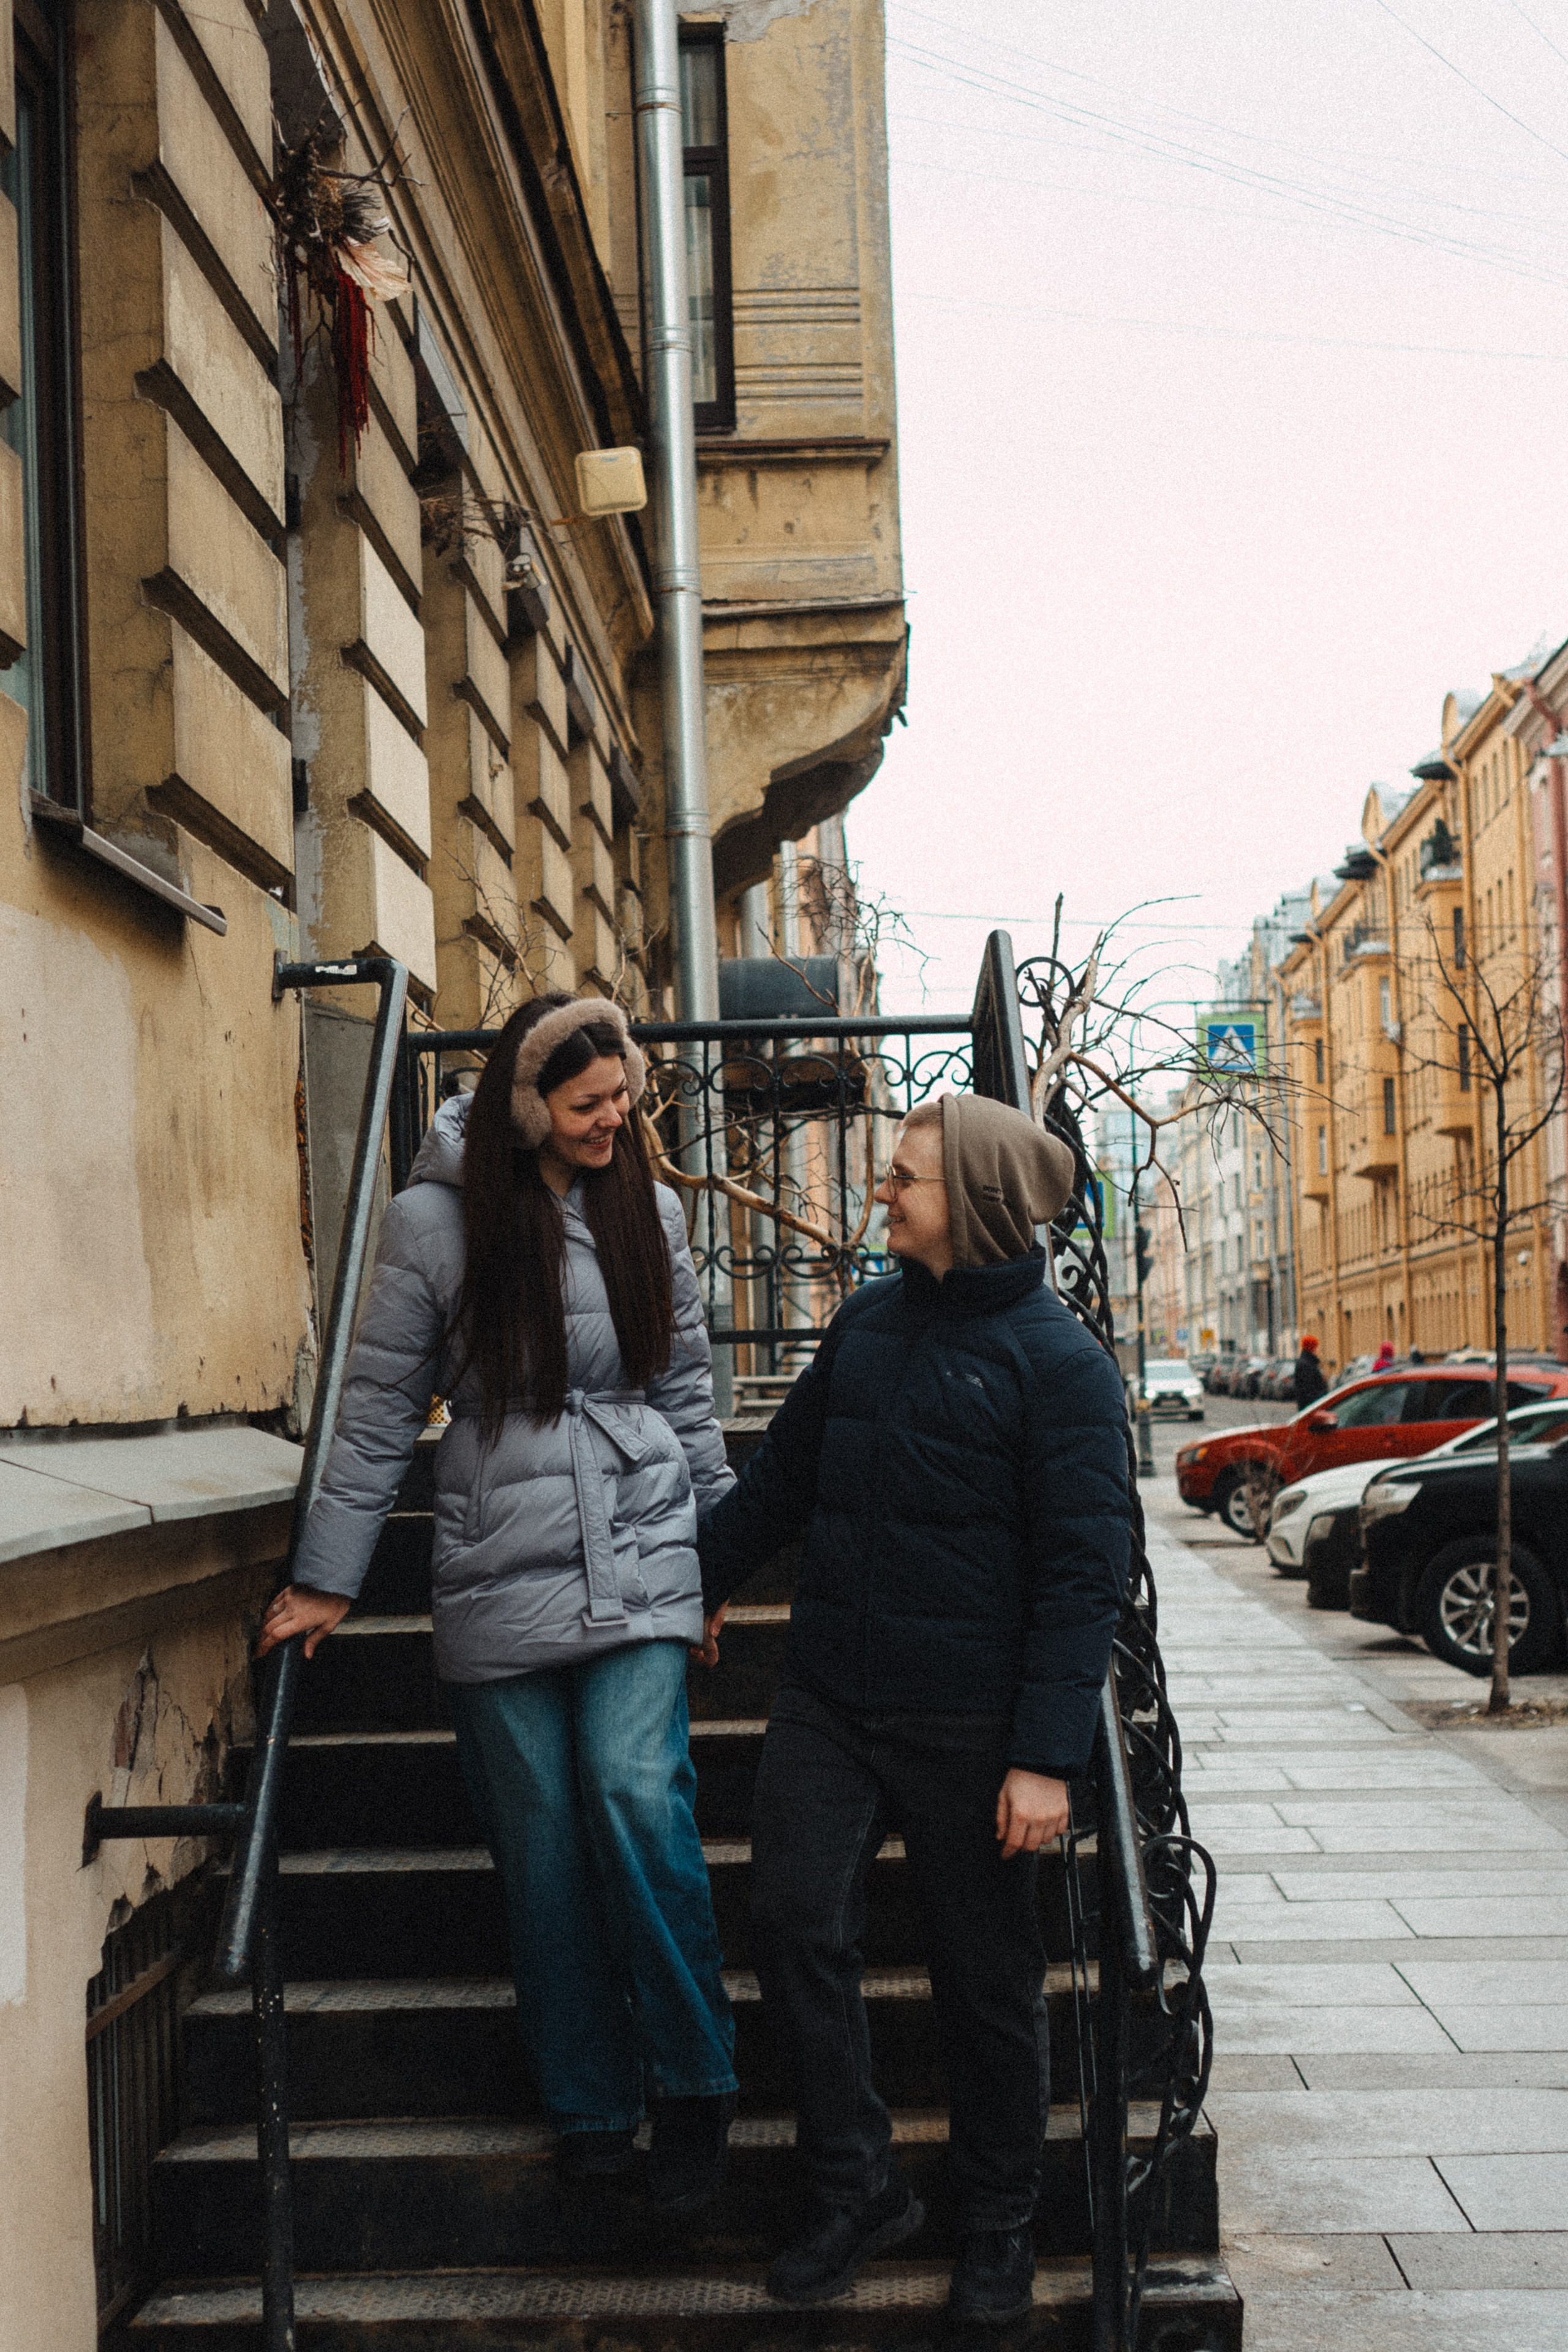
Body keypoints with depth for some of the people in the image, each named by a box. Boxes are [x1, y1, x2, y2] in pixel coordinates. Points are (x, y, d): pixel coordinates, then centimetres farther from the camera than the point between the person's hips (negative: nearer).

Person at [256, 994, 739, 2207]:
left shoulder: (648, 1210, 7)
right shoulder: (434, 1221, -3)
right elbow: (377, 1413, 2)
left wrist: (725, 1554, 16)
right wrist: (326, 1579, 2)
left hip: (640, 1562, 1)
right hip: (498, 1579, -1)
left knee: (638, 1791, -16)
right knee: (542, 1844, 3)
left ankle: (694, 2082, 0)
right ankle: (590, 2107, 18)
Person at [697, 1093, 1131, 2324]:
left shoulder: (1058, 1360, -10)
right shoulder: (870, 1321, 8)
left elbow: (1083, 1572, -13)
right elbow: (786, 1469, 23)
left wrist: (1047, 1757, -17)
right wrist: (707, 1574, 29)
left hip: (967, 1725, -5)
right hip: (829, 1700, 5)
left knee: (987, 1977, 7)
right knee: (796, 1926, -3)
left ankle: (998, 2226, 26)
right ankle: (855, 2191, 15)